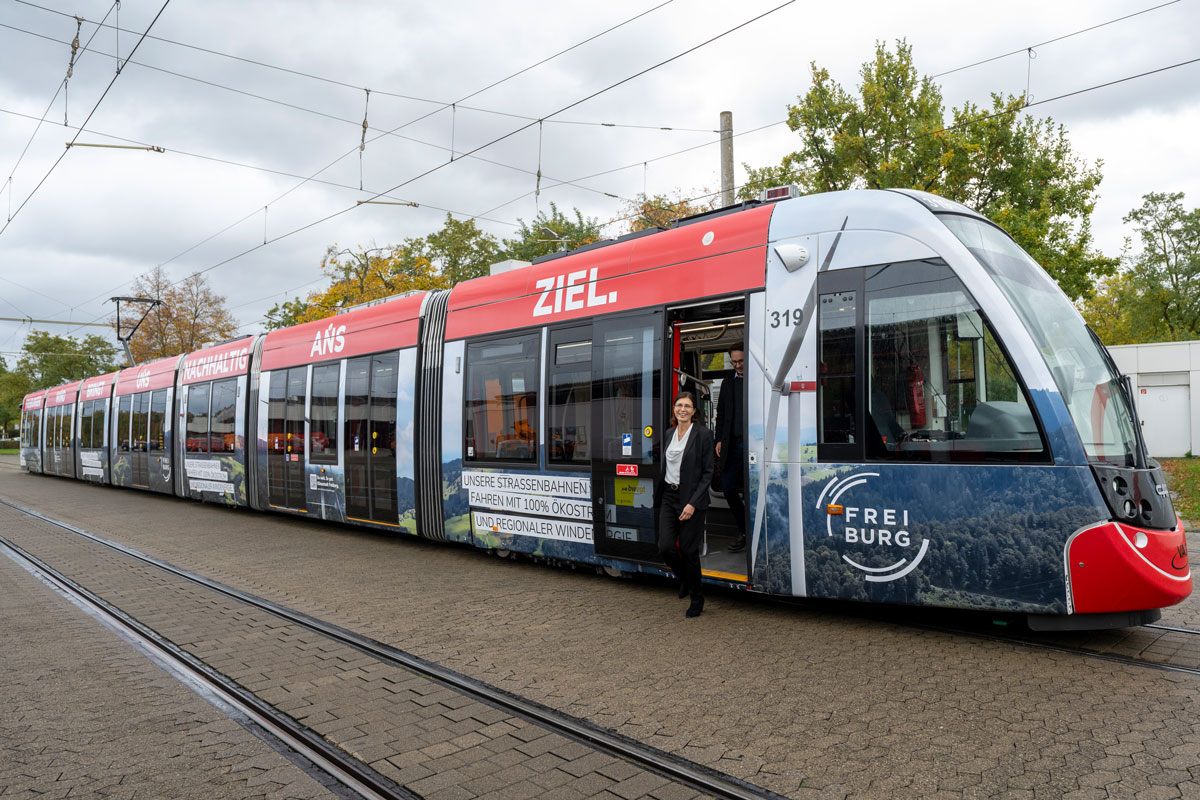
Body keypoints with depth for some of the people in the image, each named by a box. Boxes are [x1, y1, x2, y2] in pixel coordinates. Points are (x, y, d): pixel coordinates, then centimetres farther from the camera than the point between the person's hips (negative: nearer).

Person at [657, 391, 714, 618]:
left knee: (688, 550, 1)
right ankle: (686, 579, 29)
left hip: (691, 499, -5)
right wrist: (661, 494, 11)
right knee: (665, 548, -2)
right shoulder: (670, 434, 10)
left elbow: (707, 473, -10)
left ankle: (697, 598, 22)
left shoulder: (702, 434, -8)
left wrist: (693, 503, -16)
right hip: (669, 497, 5)